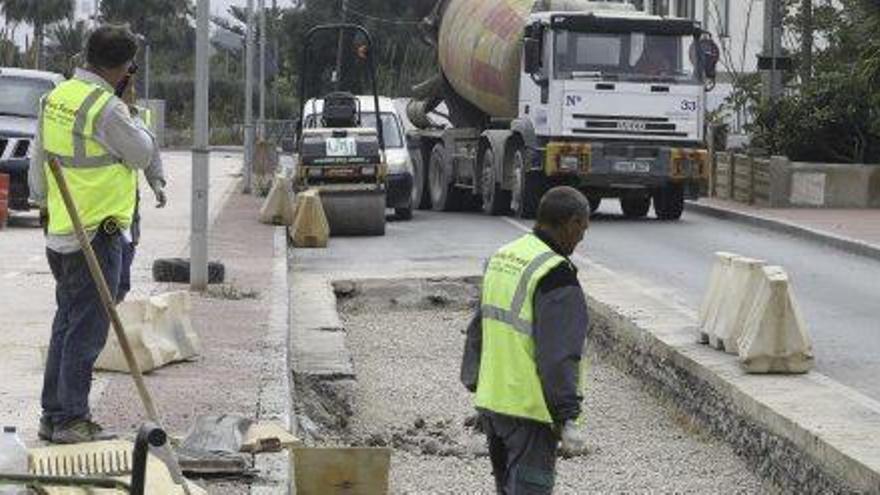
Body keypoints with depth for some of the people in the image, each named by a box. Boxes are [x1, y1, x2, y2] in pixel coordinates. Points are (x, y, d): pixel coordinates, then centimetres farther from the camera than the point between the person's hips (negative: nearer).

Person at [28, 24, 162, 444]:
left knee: (66, 326, 16)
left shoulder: (55, 98, 7)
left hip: (61, 232, 9)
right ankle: (71, 421, 2)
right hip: (98, 235, -9)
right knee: (86, 331, -2)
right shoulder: (105, 107, -20)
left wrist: (42, 201, 27)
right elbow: (143, 154, -8)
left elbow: (39, 158, 16)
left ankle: (53, 415, 21)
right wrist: (132, 124, 8)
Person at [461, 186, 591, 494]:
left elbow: (477, 332, 18)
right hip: (529, 409, -9)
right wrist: (567, 417, -20)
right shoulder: (556, 275, -17)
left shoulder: (501, 258, 11)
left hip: (490, 399, 9)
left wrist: (474, 383, 24)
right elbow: (558, 355, -22)